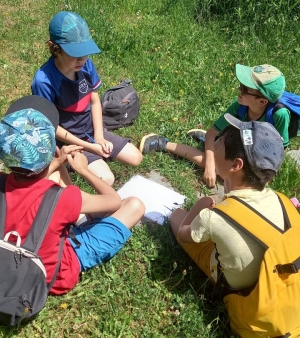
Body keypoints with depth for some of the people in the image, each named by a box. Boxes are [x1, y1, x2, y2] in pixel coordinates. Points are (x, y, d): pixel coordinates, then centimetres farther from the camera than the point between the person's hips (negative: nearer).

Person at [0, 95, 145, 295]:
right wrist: (83, 170, -4)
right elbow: (114, 201, -17)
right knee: (134, 205, -6)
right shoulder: (59, 199, -38)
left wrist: (57, 163, 3)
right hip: (58, 273, -5)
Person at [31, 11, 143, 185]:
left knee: (136, 158, 4)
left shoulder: (87, 65, -12)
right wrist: (89, 146, -19)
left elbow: (95, 101, 1)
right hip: (69, 140, -5)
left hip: (92, 130, 6)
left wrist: (99, 137, -10)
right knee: (106, 179, -18)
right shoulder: (44, 81, -28)